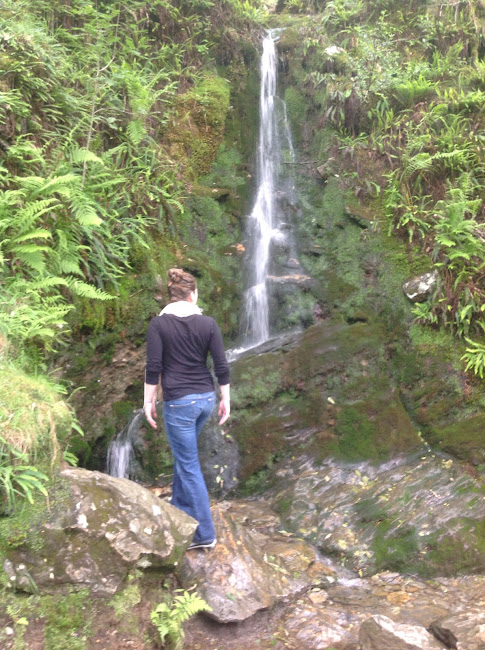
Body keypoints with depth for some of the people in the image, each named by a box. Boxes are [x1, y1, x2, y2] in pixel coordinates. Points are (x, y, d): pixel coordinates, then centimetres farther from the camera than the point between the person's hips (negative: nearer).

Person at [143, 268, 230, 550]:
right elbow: (222, 366, -1)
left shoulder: (159, 323, -9)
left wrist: (149, 400, 0)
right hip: (206, 399, 5)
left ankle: (205, 535, 12)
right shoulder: (208, 323, -2)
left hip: (179, 402, -4)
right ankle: (180, 505, 44)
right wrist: (226, 399, 9)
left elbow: (153, 367, -11)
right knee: (184, 453, 27)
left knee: (189, 466, 5)